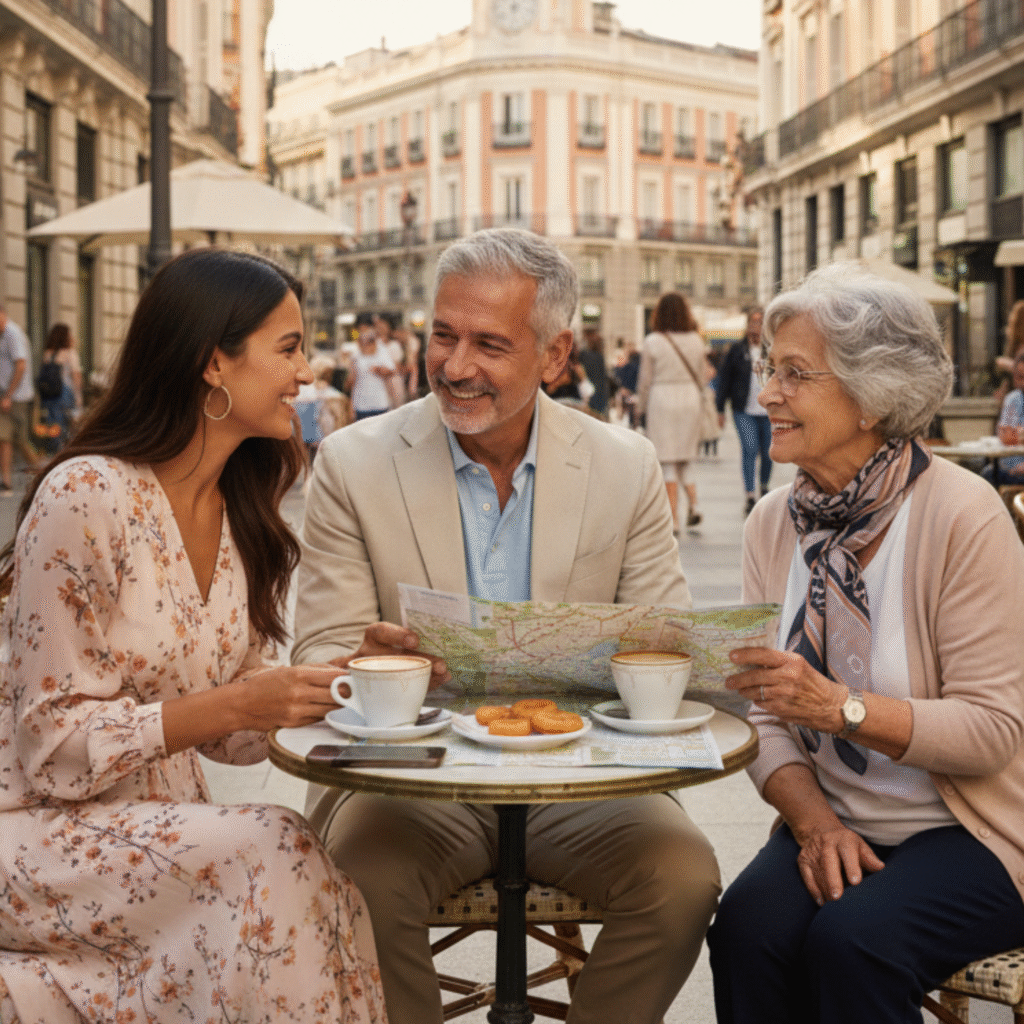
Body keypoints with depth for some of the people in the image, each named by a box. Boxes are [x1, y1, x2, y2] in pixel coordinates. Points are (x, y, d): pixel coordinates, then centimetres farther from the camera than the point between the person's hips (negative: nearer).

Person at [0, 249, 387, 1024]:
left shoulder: (242, 514, 6)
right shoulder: (86, 497, -16)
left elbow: (229, 735, 8)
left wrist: (340, 692, -10)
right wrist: (236, 703, -23)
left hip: (159, 827, 6)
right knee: (272, 852, -27)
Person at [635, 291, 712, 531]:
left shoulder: (653, 342, -7)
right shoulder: (696, 340, 1)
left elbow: (645, 379, -1)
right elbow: (703, 376, 9)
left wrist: (641, 407, 11)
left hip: (662, 397, -3)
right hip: (691, 399, 3)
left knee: (668, 462, 1)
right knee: (684, 460, 16)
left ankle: (673, 518, -2)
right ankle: (693, 504, -3)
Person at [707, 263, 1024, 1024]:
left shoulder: (962, 515, -14)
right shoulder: (775, 523, 3)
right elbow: (767, 714, 4)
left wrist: (839, 706, -29)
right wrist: (813, 819, -14)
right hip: (832, 827, 4)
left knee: (852, 939, -30)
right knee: (747, 926, -25)